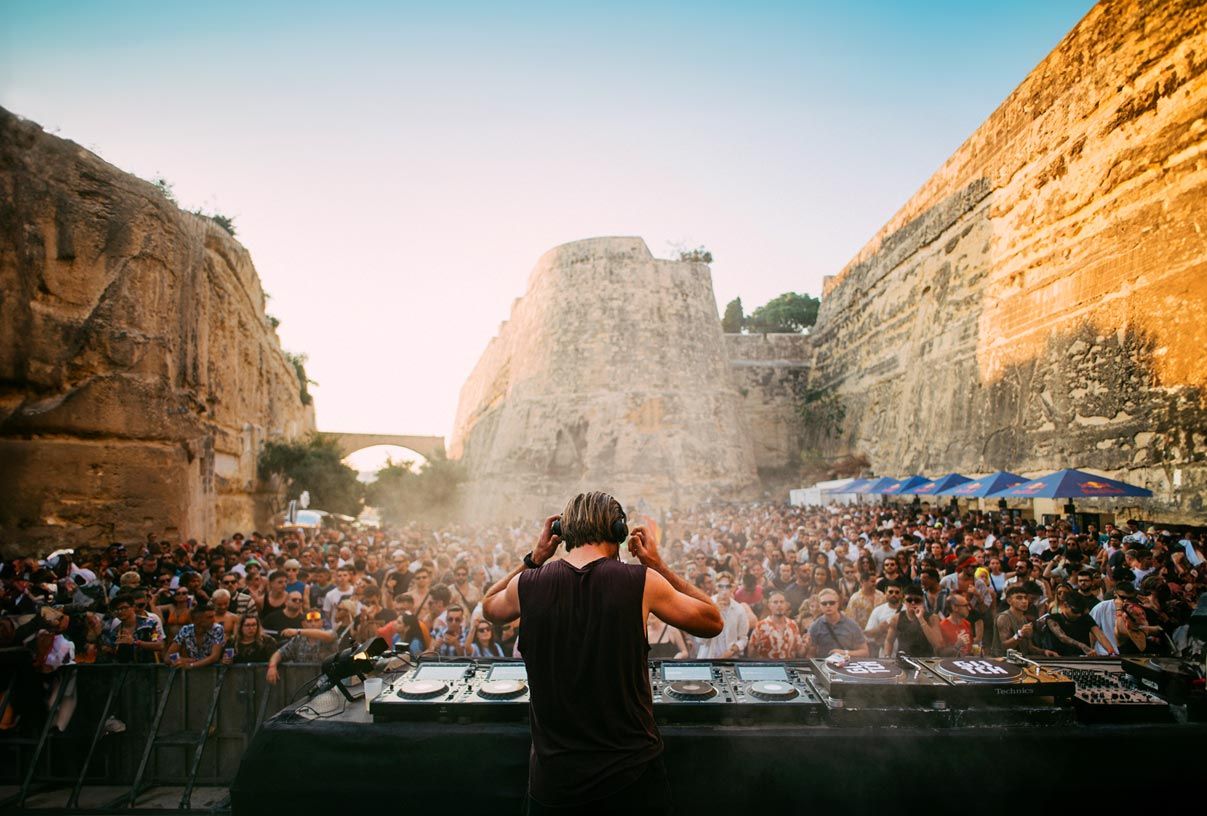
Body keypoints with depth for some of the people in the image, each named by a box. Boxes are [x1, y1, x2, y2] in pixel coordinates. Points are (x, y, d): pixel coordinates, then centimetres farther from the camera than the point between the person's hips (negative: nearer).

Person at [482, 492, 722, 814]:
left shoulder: (527, 585, -9)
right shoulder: (642, 581, -14)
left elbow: (489, 607, 16)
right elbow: (713, 623, 3)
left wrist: (535, 557, 11)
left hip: (553, 777, 1)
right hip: (632, 772, -1)